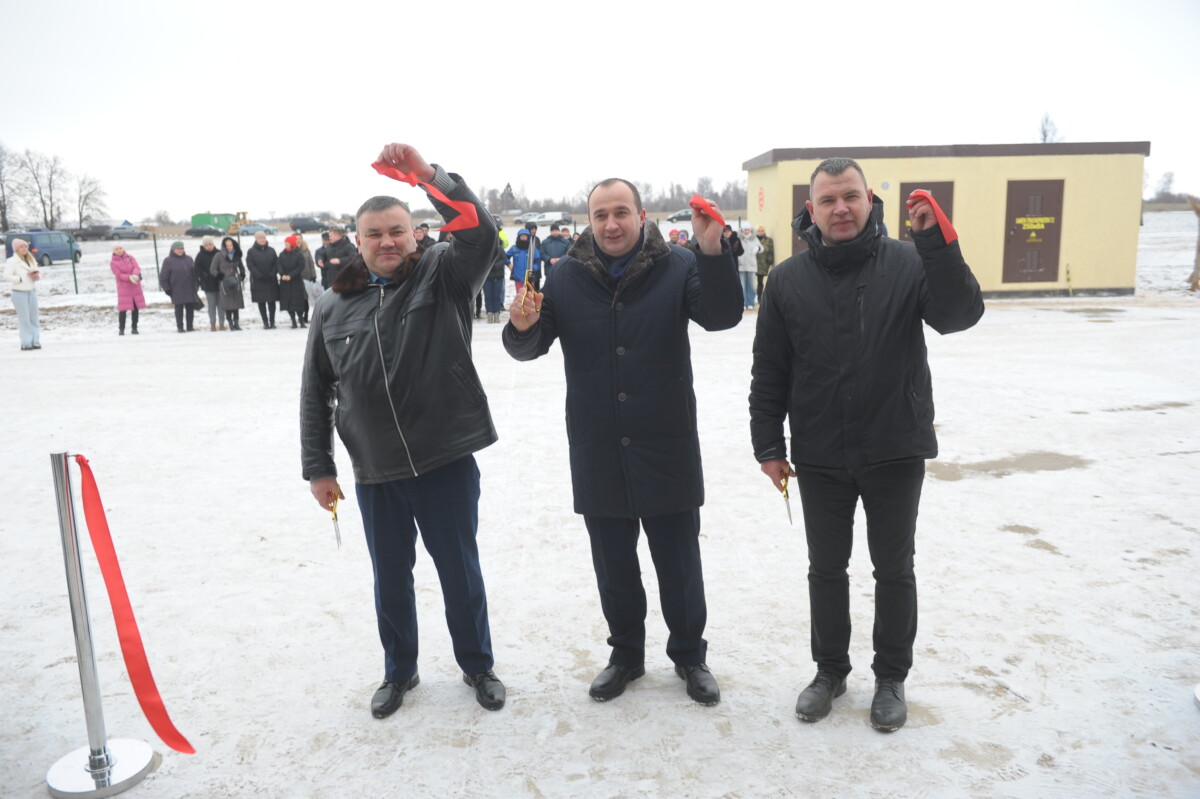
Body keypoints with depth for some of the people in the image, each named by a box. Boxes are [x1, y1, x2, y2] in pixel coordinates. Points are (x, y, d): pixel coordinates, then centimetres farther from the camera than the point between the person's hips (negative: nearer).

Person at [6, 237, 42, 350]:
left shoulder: (32, 259, 13)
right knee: (24, 319, -4)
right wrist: (21, 278, -18)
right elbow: (9, 276, -10)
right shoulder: (12, 261, -5)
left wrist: (37, 276, -4)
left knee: (34, 318, 6)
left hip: (32, 291, 5)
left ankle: (35, 341, 11)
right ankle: (26, 343, 0)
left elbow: (38, 272, 17)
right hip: (19, 292, -5)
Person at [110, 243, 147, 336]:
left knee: (136, 308, 3)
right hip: (123, 287, -3)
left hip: (135, 286, 3)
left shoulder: (130, 258, 8)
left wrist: (135, 275, -27)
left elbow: (137, 267, -6)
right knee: (123, 309, -9)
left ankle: (134, 328, 12)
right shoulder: (113, 262, 1)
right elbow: (119, 275, -9)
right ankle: (121, 329, -1)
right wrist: (129, 277, -25)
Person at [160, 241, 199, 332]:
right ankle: (180, 327, 7)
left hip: (190, 290, 4)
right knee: (179, 308, 1)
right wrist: (167, 289, -6)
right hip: (177, 291, -4)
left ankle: (190, 326, 13)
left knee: (190, 308, 5)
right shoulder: (168, 261, -1)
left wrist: (196, 285, 12)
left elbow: (195, 272, 18)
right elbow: (163, 277, -1)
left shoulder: (189, 259, 12)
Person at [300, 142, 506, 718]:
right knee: (390, 577, 17)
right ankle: (399, 671, 39)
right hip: (374, 473, 3)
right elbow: (315, 393, 8)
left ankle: (477, 665, 35)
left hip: (447, 461, -2)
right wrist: (318, 467, 6)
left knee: (460, 570, 12)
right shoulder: (334, 308, 3)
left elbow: (480, 234, -22)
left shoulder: (443, 277, -3)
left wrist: (428, 176, -31)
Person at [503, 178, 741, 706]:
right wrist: (522, 326, -25)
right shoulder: (567, 276, 0)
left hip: (668, 449, -1)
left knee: (679, 563, 11)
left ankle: (689, 655, 33)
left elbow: (722, 317, -17)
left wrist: (713, 251, -32)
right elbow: (530, 348, -1)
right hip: (596, 454, 2)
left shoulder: (676, 267, -5)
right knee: (613, 565, 16)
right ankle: (626, 654, 37)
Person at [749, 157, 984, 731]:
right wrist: (768, 445, -1)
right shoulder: (787, 279, -1)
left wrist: (938, 244, -30)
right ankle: (830, 670, 34)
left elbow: (960, 315, -20)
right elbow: (769, 371, 1)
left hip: (895, 452, -1)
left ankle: (891, 677, 32)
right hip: (819, 456, 2)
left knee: (894, 569, 12)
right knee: (826, 567, 14)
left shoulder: (908, 263, -5)